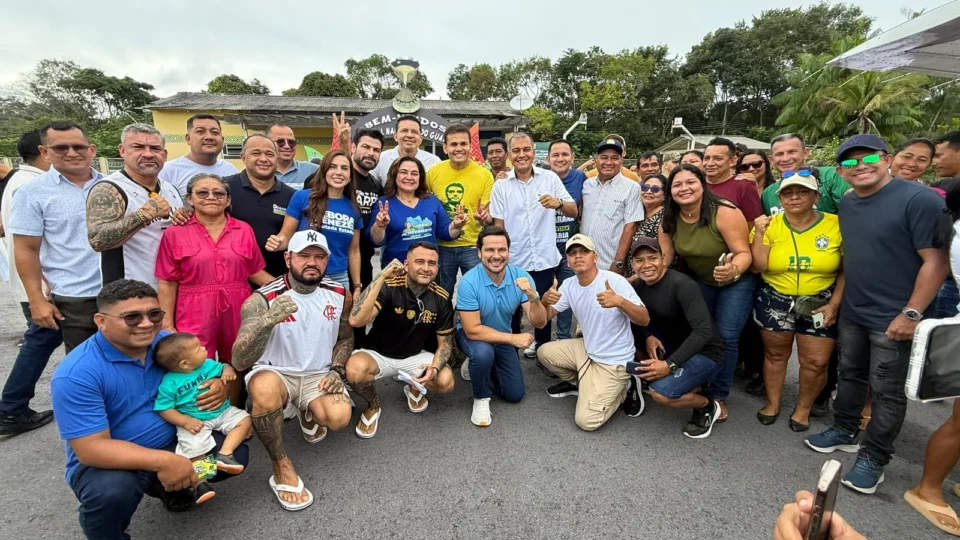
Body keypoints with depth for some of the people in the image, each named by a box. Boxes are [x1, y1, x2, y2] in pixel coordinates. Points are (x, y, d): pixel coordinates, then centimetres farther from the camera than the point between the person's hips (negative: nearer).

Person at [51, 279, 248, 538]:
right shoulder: (76, 374, -22)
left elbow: (204, 374, 7)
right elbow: (91, 448, -26)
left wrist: (220, 386, -19)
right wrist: (162, 461, -37)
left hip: (173, 443, 5)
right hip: (112, 462, -5)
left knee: (235, 453, -9)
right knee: (112, 491, -37)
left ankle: (166, 486, 17)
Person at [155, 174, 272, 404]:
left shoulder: (244, 230, 6)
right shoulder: (175, 233, 0)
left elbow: (256, 272, 8)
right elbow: (168, 283, 0)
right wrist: (167, 324, -2)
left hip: (236, 312, 2)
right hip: (195, 315, -2)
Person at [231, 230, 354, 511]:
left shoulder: (339, 294, -4)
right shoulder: (262, 299, -16)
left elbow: (345, 338, 13)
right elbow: (239, 361, -26)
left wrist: (337, 370, -5)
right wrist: (267, 321, -43)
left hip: (318, 375, 3)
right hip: (275, 372, -3)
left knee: (339, 417, -25)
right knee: (264, 388, -38)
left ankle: (309, 413, 15)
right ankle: (281, 467, -13)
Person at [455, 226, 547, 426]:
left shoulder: (521, 276, -20)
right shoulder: (468, 282, -31)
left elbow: (539, 323, -22)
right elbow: (473, 330, -29)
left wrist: (533, 296, -41)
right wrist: (513, 338, -31)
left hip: (503, 338, 4)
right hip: (471, 334, -4)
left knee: (515, 395, 6)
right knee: (483, 352, -38)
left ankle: (478, 365, 31)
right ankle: (481, 398, -7)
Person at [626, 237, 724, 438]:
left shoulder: (681, 284, -25)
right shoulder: (639, 285, -3)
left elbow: (703, 331, -31)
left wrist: (670, 365, -34)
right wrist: (648, 337, -15)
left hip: (704, 353, -8)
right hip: (672, 345, 8)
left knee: (661, 392, -27)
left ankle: (707, 407, 6)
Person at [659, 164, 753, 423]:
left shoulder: (725, 212, -28)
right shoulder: (669, 220, -12)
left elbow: (744, 252, -28)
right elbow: (664, 258, -8)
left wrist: (733, 270, -50)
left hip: (737, 281, -4)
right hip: (699, 280, 5)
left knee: (725, 337, -7)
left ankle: (718, 396, 9)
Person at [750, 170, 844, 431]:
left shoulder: (835, 224, -7)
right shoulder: (770, 225, -4)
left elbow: (846, 271, -2)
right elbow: (758, 267, -9)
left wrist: (834, 304, -9)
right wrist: (759, 233, -16)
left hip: (819, 304, 0)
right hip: (774, 302, 1)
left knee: (816, 362, 2)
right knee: (775, 354, 13)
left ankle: (803, 408, 27)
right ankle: (772, 402, 33)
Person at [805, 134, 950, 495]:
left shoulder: (919, 200, -15)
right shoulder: (846, 204, 6)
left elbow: (936, 261, -17)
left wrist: (911, 313, -19)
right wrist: (838, 299, 12)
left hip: (894, 319, -6)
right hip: (852, 313, 7)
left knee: (887, 392, 6)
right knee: (850, 375, 19)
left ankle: (873, 458, 21)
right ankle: (845, 431, 37)